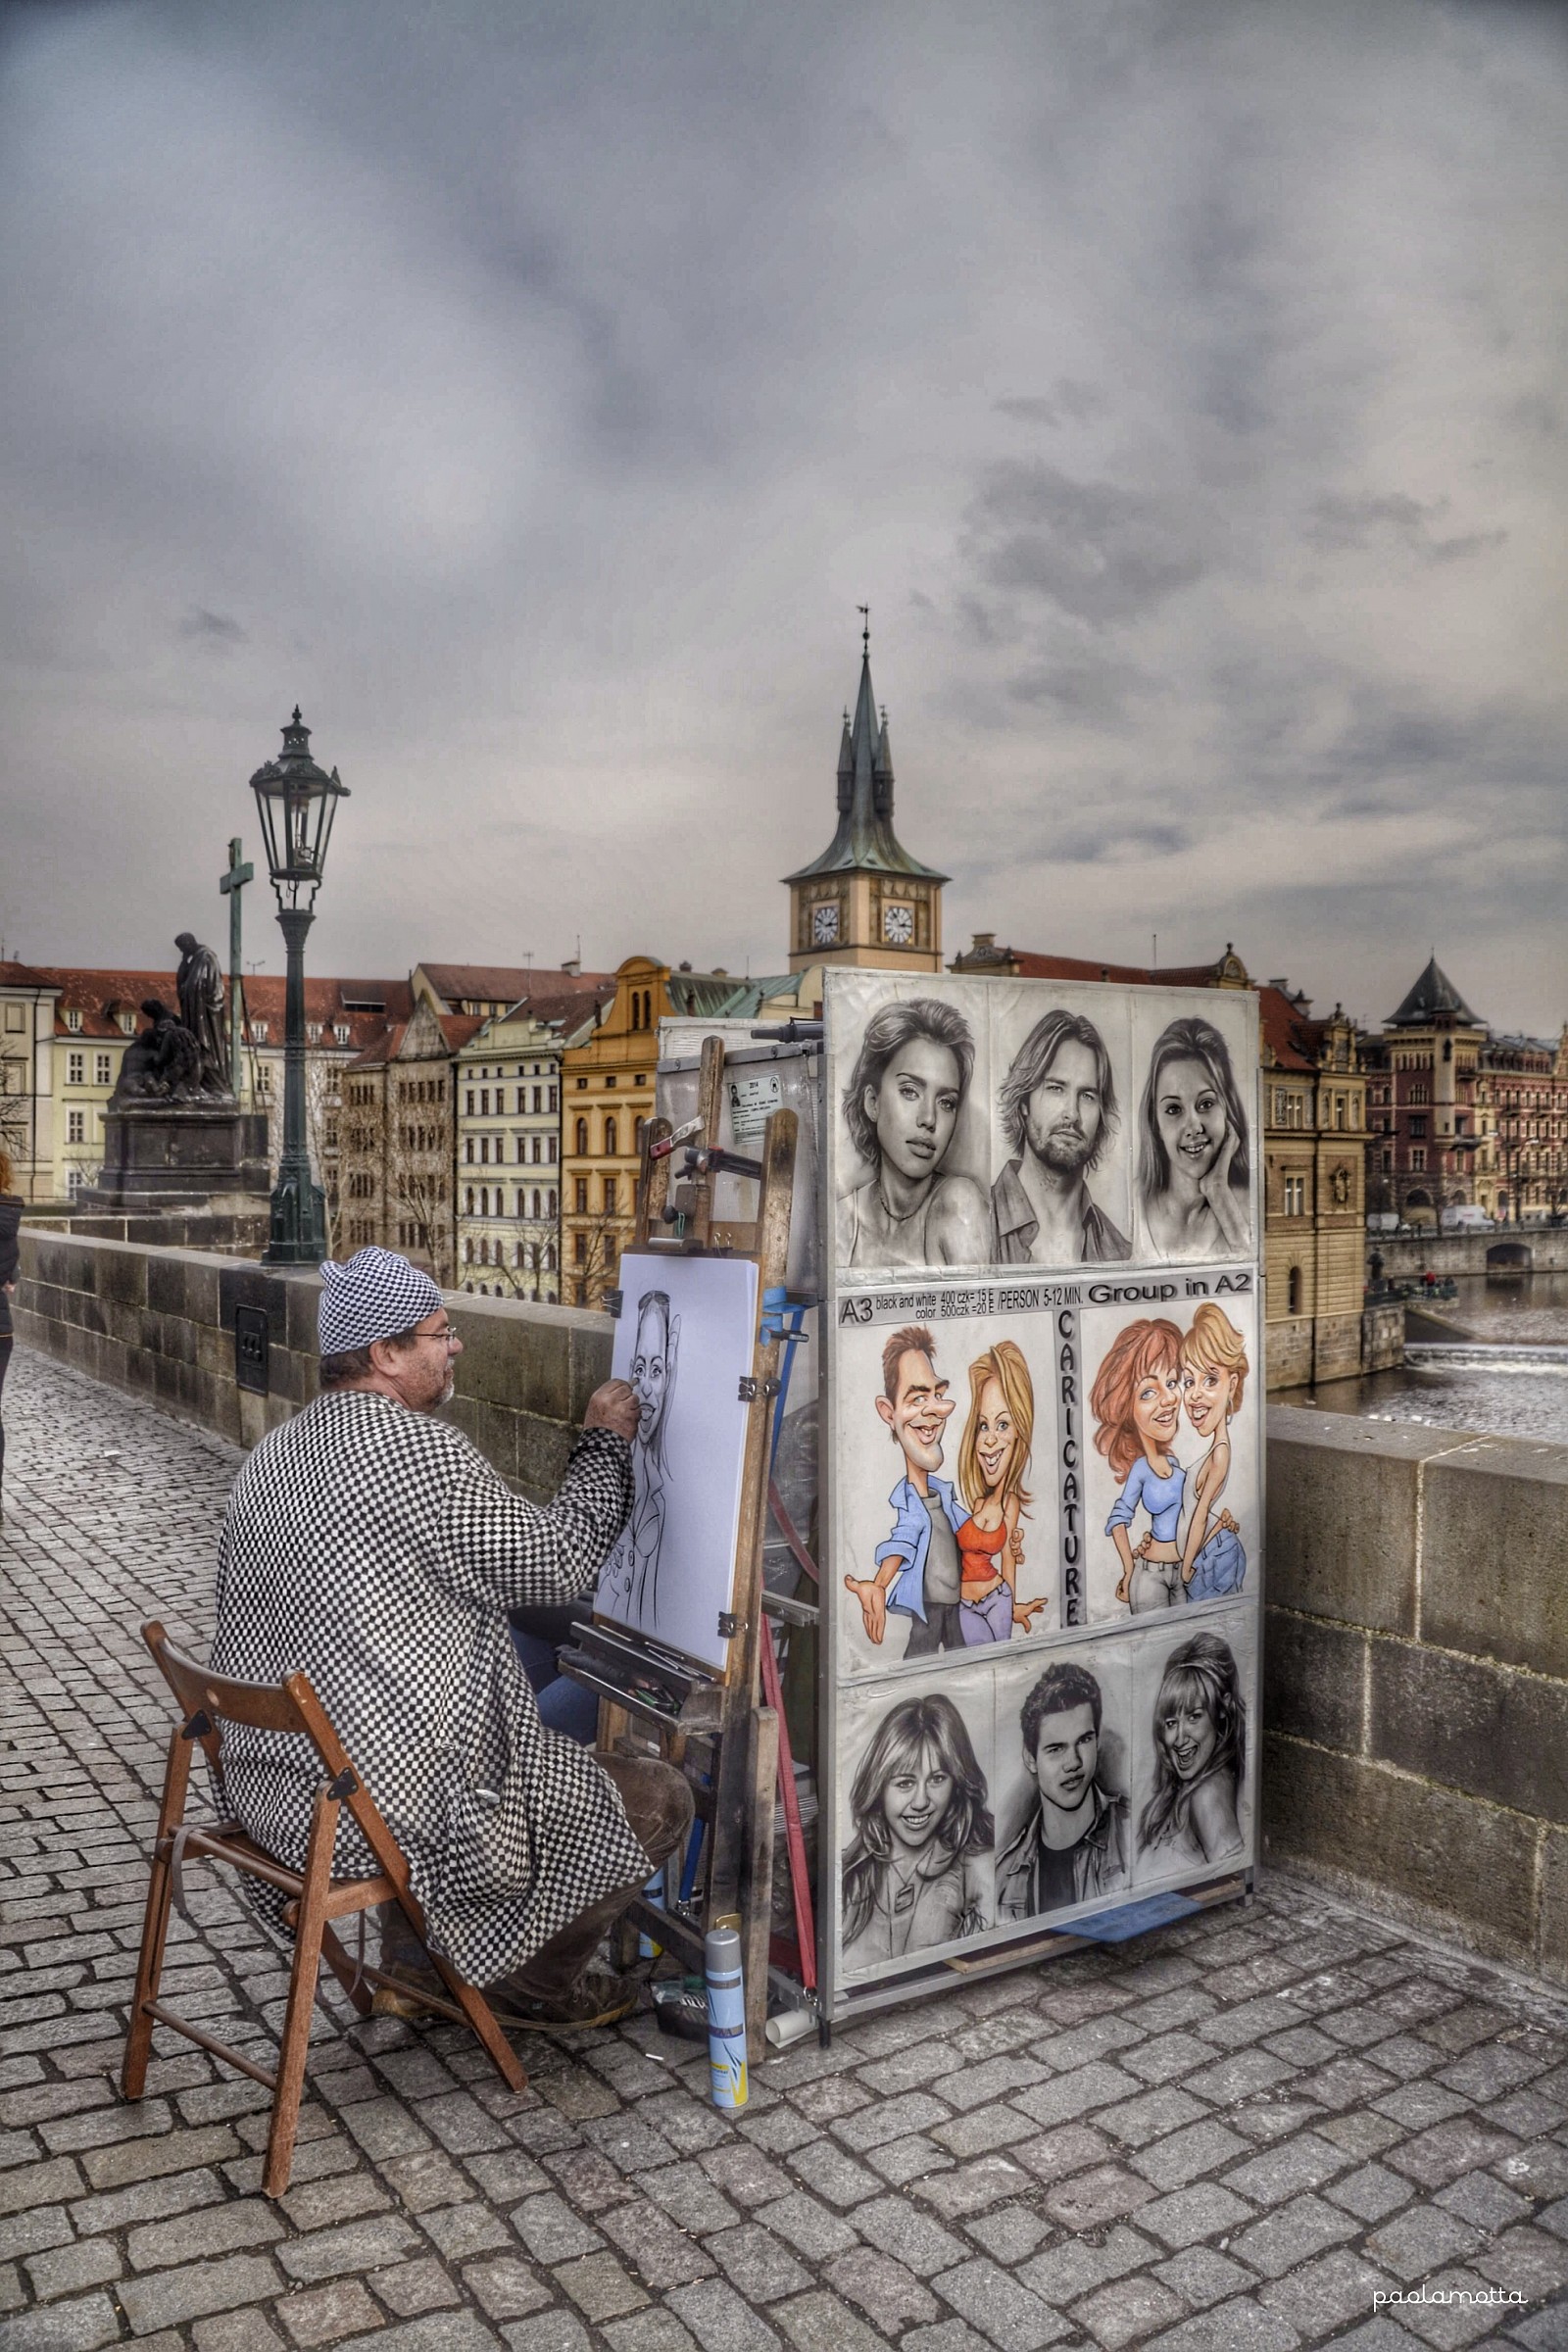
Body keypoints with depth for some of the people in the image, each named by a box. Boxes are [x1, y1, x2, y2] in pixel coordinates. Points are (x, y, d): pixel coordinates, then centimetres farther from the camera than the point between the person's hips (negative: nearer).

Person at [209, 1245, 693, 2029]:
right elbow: (558, 1563, -14)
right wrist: (606, 1442, -1)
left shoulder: (270, 1456, 6)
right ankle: (540, 1985, 25)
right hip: (386, 1810, -9)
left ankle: (412, 1967, 36)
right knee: (658, 1801, 4)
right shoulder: (418, 1450, -21)